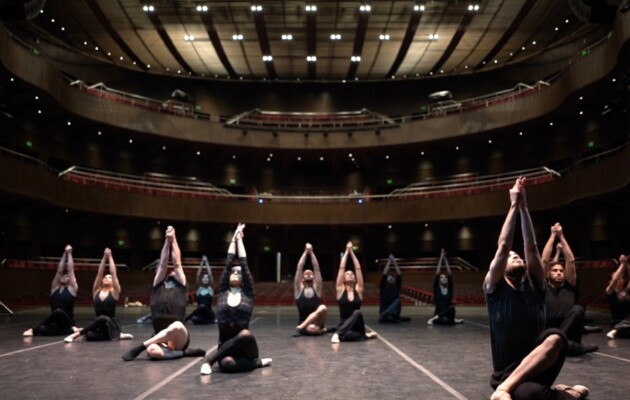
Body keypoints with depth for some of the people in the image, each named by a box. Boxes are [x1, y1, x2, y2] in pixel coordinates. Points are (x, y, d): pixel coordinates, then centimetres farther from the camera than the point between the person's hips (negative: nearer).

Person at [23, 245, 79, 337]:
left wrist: (69, 253, 5)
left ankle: (33, 330, -22)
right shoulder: (55, 288, 13)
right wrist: (64, 254, 10)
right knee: (42, 329, -29)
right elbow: (59, 271, 9)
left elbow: (70, 270, 1)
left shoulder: (72, 289, 2)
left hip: (67, 323, -2)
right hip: (55, 323, 2)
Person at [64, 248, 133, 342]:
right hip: (100, 325, 4)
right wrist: (104, 257, 3)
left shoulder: (114, 292, 1)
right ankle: (119, 335, -5)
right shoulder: (97, 291, 10)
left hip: (112, 325, -4)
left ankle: (76, 334, -33)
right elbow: (99, 273, 4)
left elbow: (113, 273, -4)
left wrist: (110, 257, 0)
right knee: (89, 335, -30)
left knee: (103, 318, -37)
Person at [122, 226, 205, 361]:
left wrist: (173, 239, 15)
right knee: (152, 350, -37)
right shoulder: (157, 287, 16)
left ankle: (140, 346, -20)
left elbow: (177, 263, 10)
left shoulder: (181, 287, 13)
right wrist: (167, 240, 8)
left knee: (177, 326, -38)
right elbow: (163, 264, 9)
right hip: (160, 339, 0)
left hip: (179, 338, 0)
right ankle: (183, 352, -14)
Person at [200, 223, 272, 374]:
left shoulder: (247, 293, 5)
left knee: (246, 334, -36)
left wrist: (239, 239, 12)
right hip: (225, 344, 0)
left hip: (244, 342, 0)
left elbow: (244, 263, 5)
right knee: (226, 364, -34)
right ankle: (257, 363, -5)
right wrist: (234, 238, 14)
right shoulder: (223, 291, 9)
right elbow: (228, 262, 7)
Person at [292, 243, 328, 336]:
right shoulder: (299, 288, 7)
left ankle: (299, 328, -23)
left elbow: (317, 268, 6)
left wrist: (311, 252, 5)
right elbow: (299, 268, 3)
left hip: (317, 322, 3)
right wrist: (305, 252, 5)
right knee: (312, 329, -40)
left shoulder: (317, 288, 10)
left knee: (322, 308, -32)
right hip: (304, 323, -3)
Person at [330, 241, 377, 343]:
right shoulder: (341, 289, 4)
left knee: (357, 313, -33)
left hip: (356, 326, 3)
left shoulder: (358, 290, 7)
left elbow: (358, 269, 4)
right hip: (344, 325, -3)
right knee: (347, 335, -40)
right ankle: (364, 335, -14)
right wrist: (346, 251, 7)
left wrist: (352, 252, 7)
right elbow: (342, 268, 1)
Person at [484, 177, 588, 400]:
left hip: (538, 370, 5)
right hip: (506, 375, -5)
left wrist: (524, 208, 0)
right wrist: (514, 206, -4)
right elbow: (503, 247, -7)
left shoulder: (534, 286, 10)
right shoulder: (495, 288, 2)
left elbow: (531, 247, 1)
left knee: (555, 337, -32)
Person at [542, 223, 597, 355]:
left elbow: (571, 261, 7)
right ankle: (578, 347, -17)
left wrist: (561, 236, 6)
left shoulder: (569, 287, 13)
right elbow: (544, 261, 1)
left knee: (578, 309, -28)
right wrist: (553, 235, 4)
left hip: (569, 333, 4)